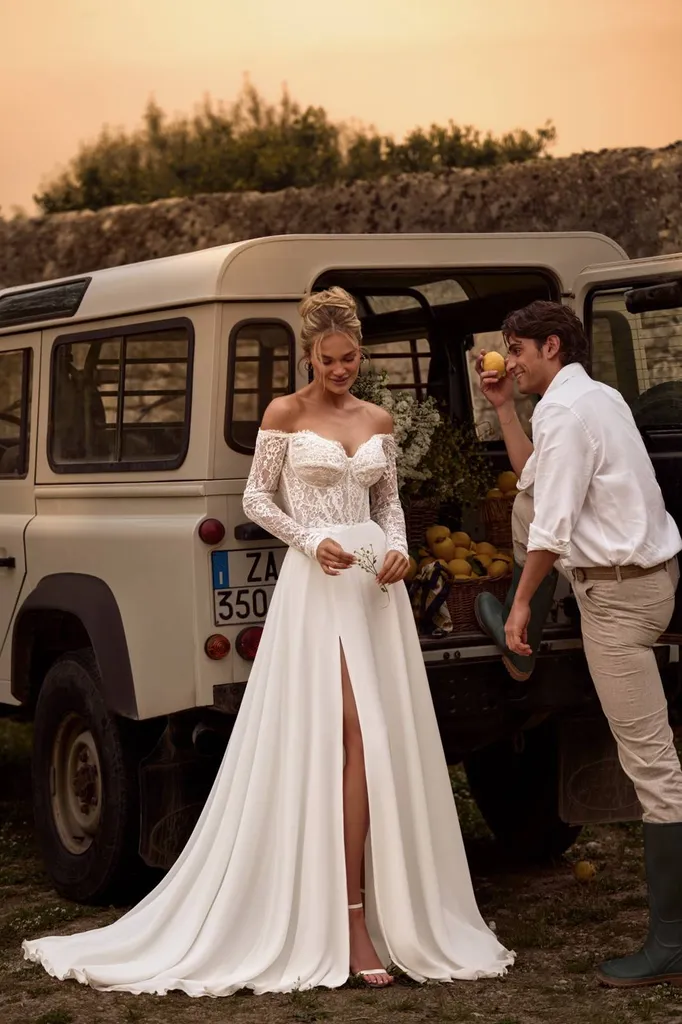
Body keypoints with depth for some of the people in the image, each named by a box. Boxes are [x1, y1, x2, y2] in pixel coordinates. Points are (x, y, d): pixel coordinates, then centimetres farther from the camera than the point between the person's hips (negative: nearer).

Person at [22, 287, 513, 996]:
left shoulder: (378, 422, 13)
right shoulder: (285, 415, 0)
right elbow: (256, 498, 1)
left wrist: (398, 549, -1)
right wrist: (310, 541, -13)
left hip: (375, 584, 5)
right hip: (316, 584, -5)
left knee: (375, 736, -1)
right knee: (344, 733, -10)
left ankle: (359, 915, 4)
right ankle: (352, 918, -4)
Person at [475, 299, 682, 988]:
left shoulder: (567, 410, -17)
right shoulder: (596, 397, 14)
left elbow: (553, 523, -20)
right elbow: (536, 480, 22)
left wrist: (523, 602, -11)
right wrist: (504, 408, 17)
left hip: (620, 591, -10)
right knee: (522, 506, 25)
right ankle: (520, 650, 42)